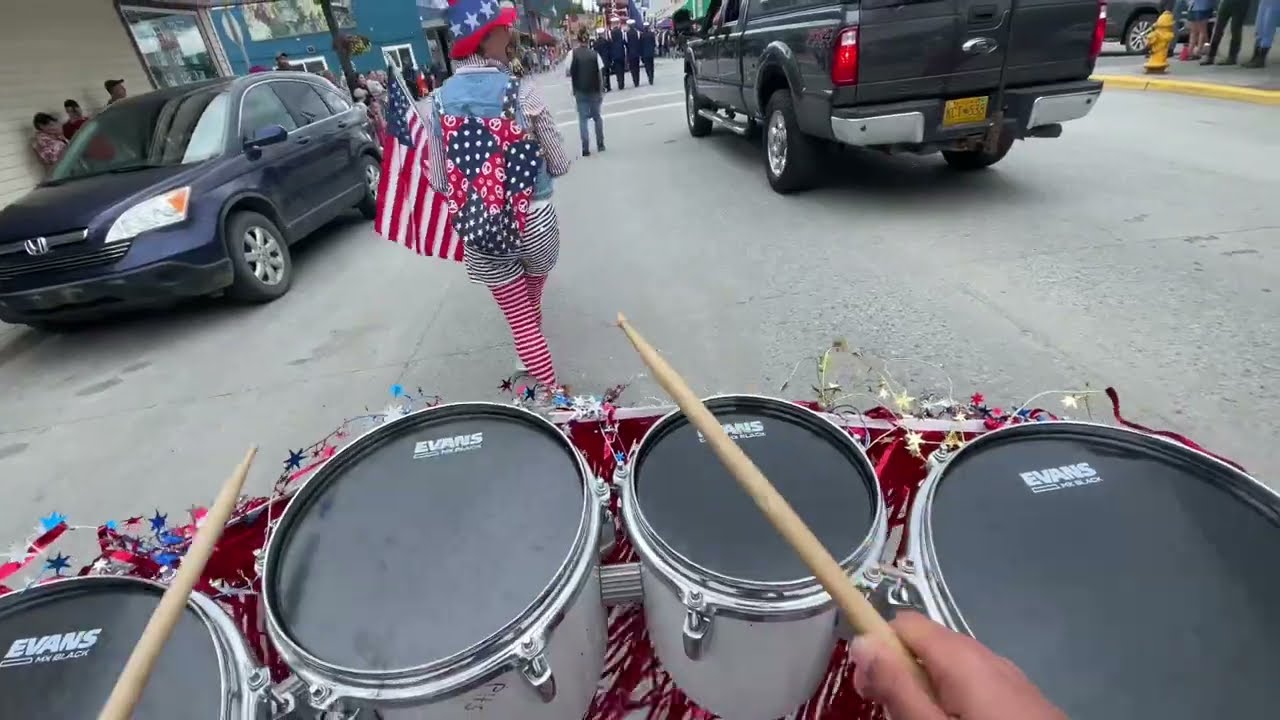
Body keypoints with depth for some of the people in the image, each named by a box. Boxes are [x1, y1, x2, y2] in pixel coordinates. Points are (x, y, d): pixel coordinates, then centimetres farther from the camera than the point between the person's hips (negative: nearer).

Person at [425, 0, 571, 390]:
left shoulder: (438, 102, -3)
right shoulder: (522, 93, -10)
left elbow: (437, 179, 1)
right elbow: (560, 164, -4)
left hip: (481, 234, 0)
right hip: (534, 223, 0)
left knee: (521, 324, 11)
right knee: (532, 306, 26)